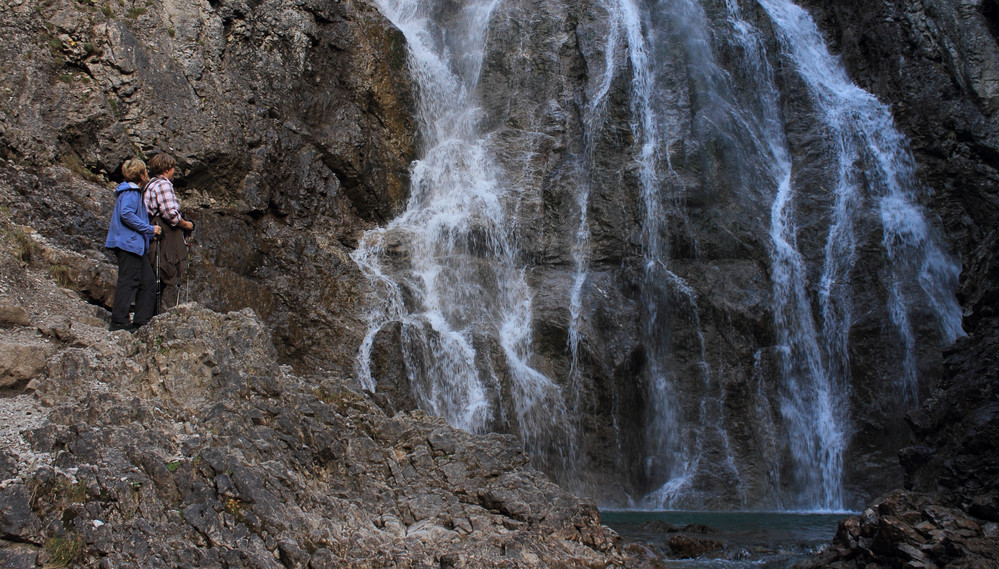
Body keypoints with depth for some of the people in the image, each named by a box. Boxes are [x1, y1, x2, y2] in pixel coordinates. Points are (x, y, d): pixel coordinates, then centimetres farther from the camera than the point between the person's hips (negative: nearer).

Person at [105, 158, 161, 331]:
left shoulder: (134, 191, 21)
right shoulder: (130, 192, -10)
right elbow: (126, 213, -24)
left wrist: (151, 231, 26)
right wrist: (149, 229, -20)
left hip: (135, 244, 11)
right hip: (128, 243, -11)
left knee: (148, 280, 9)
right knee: (128, 281, -9)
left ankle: (142, 321, 12)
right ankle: (119, 322, -7)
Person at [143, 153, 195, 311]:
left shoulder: (149, 185, 23)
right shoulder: (163, 184, -9)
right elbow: (170, 213, -19)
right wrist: (186, 225, -4)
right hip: (167, 239, -10)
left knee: (159, 282, 13)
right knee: (172, 280, -10)